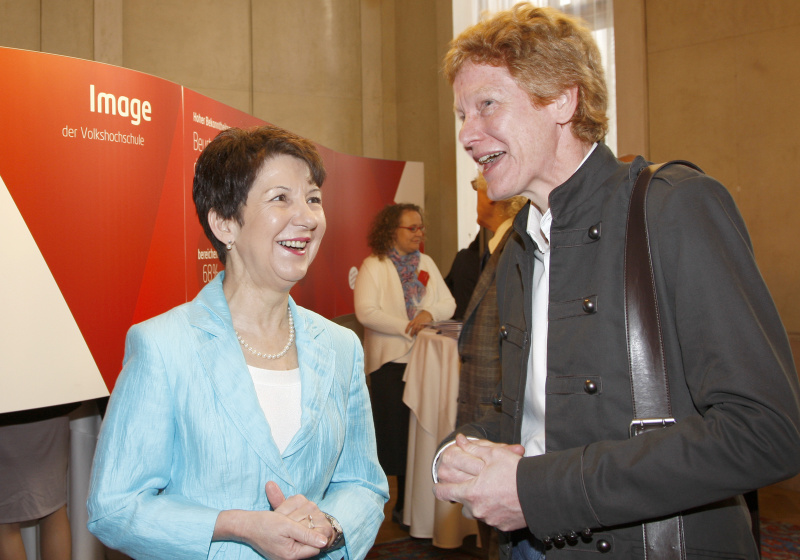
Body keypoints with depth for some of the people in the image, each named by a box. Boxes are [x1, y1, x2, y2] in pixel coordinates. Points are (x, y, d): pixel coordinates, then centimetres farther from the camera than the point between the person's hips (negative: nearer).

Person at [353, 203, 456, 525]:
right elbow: (365, 311, -12)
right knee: (398, 432, -1)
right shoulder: (373, 266, 0)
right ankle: (403, 503, 10)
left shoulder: (426, 263, 16)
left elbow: (448, 304, 11)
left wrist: (430, 312, -11)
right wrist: (406, 327, -15)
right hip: (390, 360, -4)